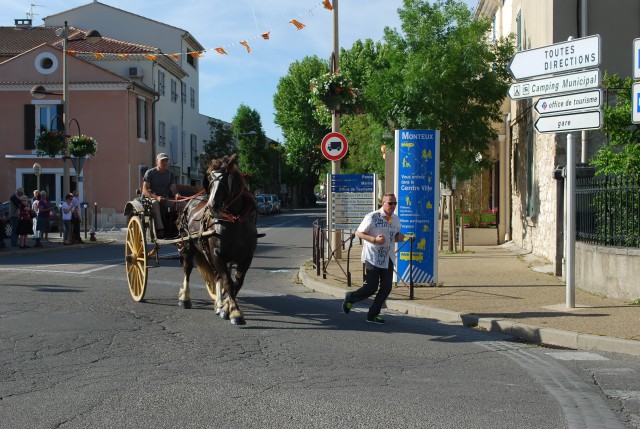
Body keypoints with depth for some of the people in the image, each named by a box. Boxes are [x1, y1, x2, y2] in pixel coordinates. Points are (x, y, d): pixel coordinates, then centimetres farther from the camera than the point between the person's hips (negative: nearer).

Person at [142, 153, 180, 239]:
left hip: (165, 199, 4)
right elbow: (145, 190, -12)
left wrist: (176, 194, -23)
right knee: (155, 203, -40)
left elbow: (173, 187, 2)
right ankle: (159, 230, -47)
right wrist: (156, 197, -29)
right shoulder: (150, 173, -4)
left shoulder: (170, 174, 11)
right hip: (151, 198, -4)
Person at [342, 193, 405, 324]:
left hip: (388, 258, 6)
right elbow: (358, 233, -9)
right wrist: (374, 239, -22)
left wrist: (399, 237, -2)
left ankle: (373, 315, 14)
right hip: (373, 258, -6)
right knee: (371, 288, -4)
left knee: (386, 288, 1)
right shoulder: (372, 217, -12)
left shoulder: (396, 219, 9)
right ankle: (350, 298, 25)